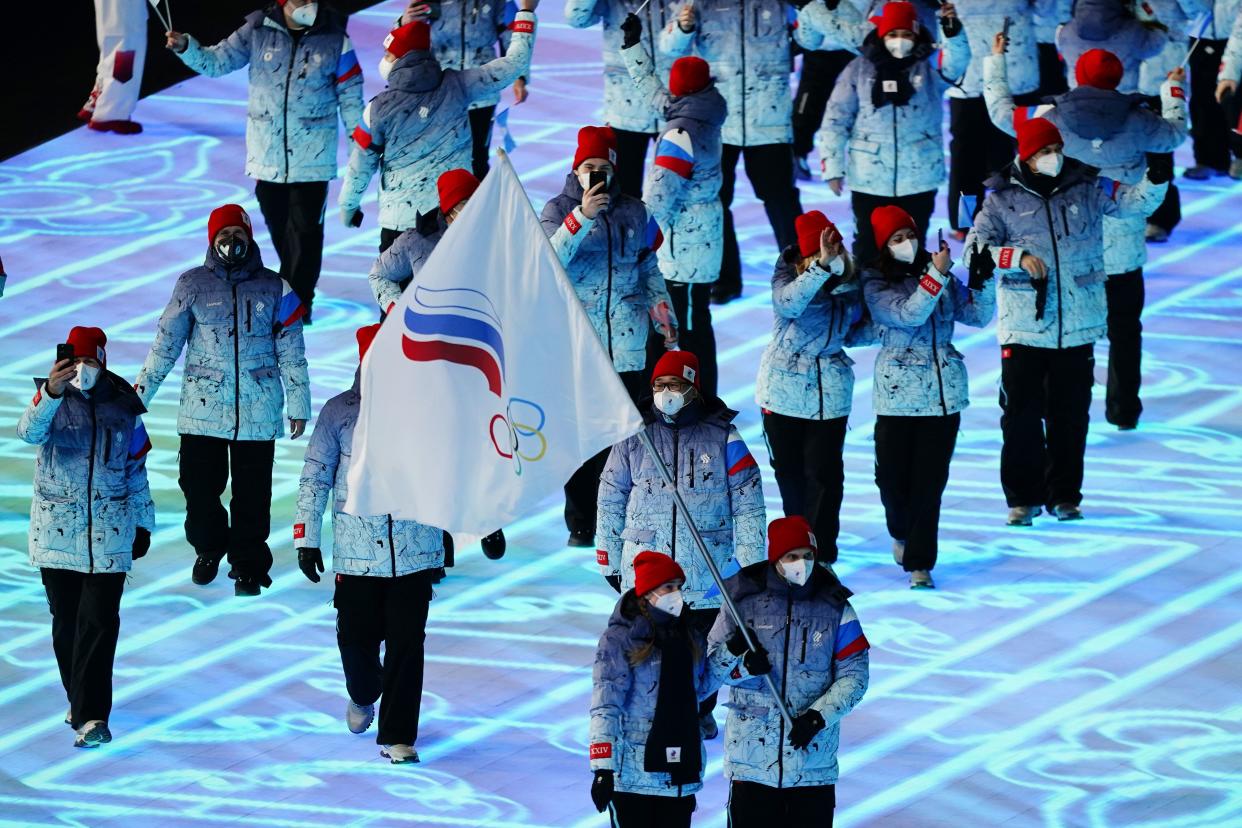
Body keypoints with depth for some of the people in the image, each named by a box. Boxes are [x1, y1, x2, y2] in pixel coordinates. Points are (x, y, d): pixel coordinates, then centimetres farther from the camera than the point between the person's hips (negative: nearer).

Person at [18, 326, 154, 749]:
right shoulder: (50, 399, -3)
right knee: (66, 620, 10)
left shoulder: (123, 405, 3)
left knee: (99, 621, -10)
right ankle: (80, 698, 27)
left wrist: (143, 522, 14)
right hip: (57, 529, 0)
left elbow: (136, 468, 12)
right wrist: (51, 394, -45)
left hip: (109, 531, 0)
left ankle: (91, 716, -14)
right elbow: (30, 431, -26)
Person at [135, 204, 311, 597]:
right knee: (198, 485, 1)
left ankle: (248, 565, 14)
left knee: (252, 492, 1)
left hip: (258, 413, 0)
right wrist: (139, 394, 5)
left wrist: (298, 404, 7)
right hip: (202, 408, 0)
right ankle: (208, 546, 27)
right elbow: (166, 343, 7)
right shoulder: (193, 285, 5)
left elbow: (291, 352, 9)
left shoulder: (274, 288, 6)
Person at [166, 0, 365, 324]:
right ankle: (291, 288, 28)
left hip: (311, 155, -2)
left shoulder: (334, 39, -5)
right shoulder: (258, 30, -2)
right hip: (267, 150, 2)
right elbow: (218, 61, 3)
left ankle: (299, 300, 4)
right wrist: (185, 47, -16)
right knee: (278, 226, 12)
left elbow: (351, 96, 1)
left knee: (305, 229, -5)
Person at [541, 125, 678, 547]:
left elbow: (649, 269, 20)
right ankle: (580, 524, 2)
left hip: (627, 336, 2)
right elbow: (550, 259, -14)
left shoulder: (634, 212, 12)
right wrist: (581, 217, -24)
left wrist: (665, 320, 15)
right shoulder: (558, 210, 4)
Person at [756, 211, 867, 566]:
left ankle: (821, 555, 1)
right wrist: (822, 267, -47)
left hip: (830, 392, 1)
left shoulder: (851, 282, -1)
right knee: (788, 469, 12)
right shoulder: (789, 274, -13)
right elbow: (787, 304, -38)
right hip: (784, 387, -1)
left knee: (824, 472, -4)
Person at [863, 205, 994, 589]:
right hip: (898, 393, -2)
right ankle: (902, 533, 36)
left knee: (930, 478, -1)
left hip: (944, 391, 2)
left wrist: (983, 280, -7)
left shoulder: (940, 273, 7)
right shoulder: (876, 283, -5)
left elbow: (976, 316, 9)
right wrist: (935, 277, -26)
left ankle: (919, 562, 4)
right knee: (893, 474, 4)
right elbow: (908, 315, -20)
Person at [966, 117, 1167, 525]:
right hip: (1023, 327, -2)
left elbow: (1136, 201, 2)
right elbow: (974, 250, -5)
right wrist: (1019, 256, -19)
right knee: (1021, 413, -2)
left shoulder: (1087, 187, 4)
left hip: (1077, 327, 2)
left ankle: (1064, 495, 18)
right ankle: (1022, 497, 9)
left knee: (1070, 415, 7)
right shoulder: (1004, 198, -1)